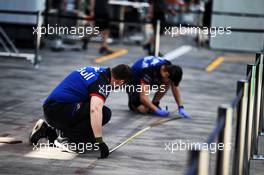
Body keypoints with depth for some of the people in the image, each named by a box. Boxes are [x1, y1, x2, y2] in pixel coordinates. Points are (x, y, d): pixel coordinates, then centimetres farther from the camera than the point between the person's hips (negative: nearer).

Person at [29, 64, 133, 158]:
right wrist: (99, 140, -35)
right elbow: (95, 110, -32)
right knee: (104, 113, -18)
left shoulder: (100, 71, 13)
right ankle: (66, 139, -12)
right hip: (58, 109, -10)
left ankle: (48, 130, 18)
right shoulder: (102, 83, -15)